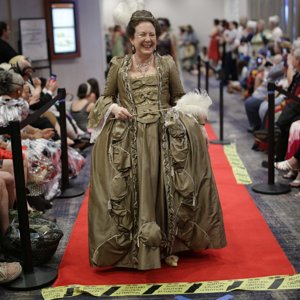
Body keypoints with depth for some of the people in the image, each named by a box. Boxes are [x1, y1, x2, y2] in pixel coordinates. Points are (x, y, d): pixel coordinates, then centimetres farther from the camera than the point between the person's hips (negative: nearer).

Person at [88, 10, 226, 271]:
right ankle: (131, 247, 9)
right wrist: (112, 107, -5)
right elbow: (106, 96, 17)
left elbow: (179, 98, 14)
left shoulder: (167, 63, 10)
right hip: (127, 139, 0)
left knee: (165, 189, -5)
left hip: (166, 135, 0)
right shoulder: (118, 65, 10)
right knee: (131, 190, -5)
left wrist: (192, 110, -5)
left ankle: (167, 245, 11)